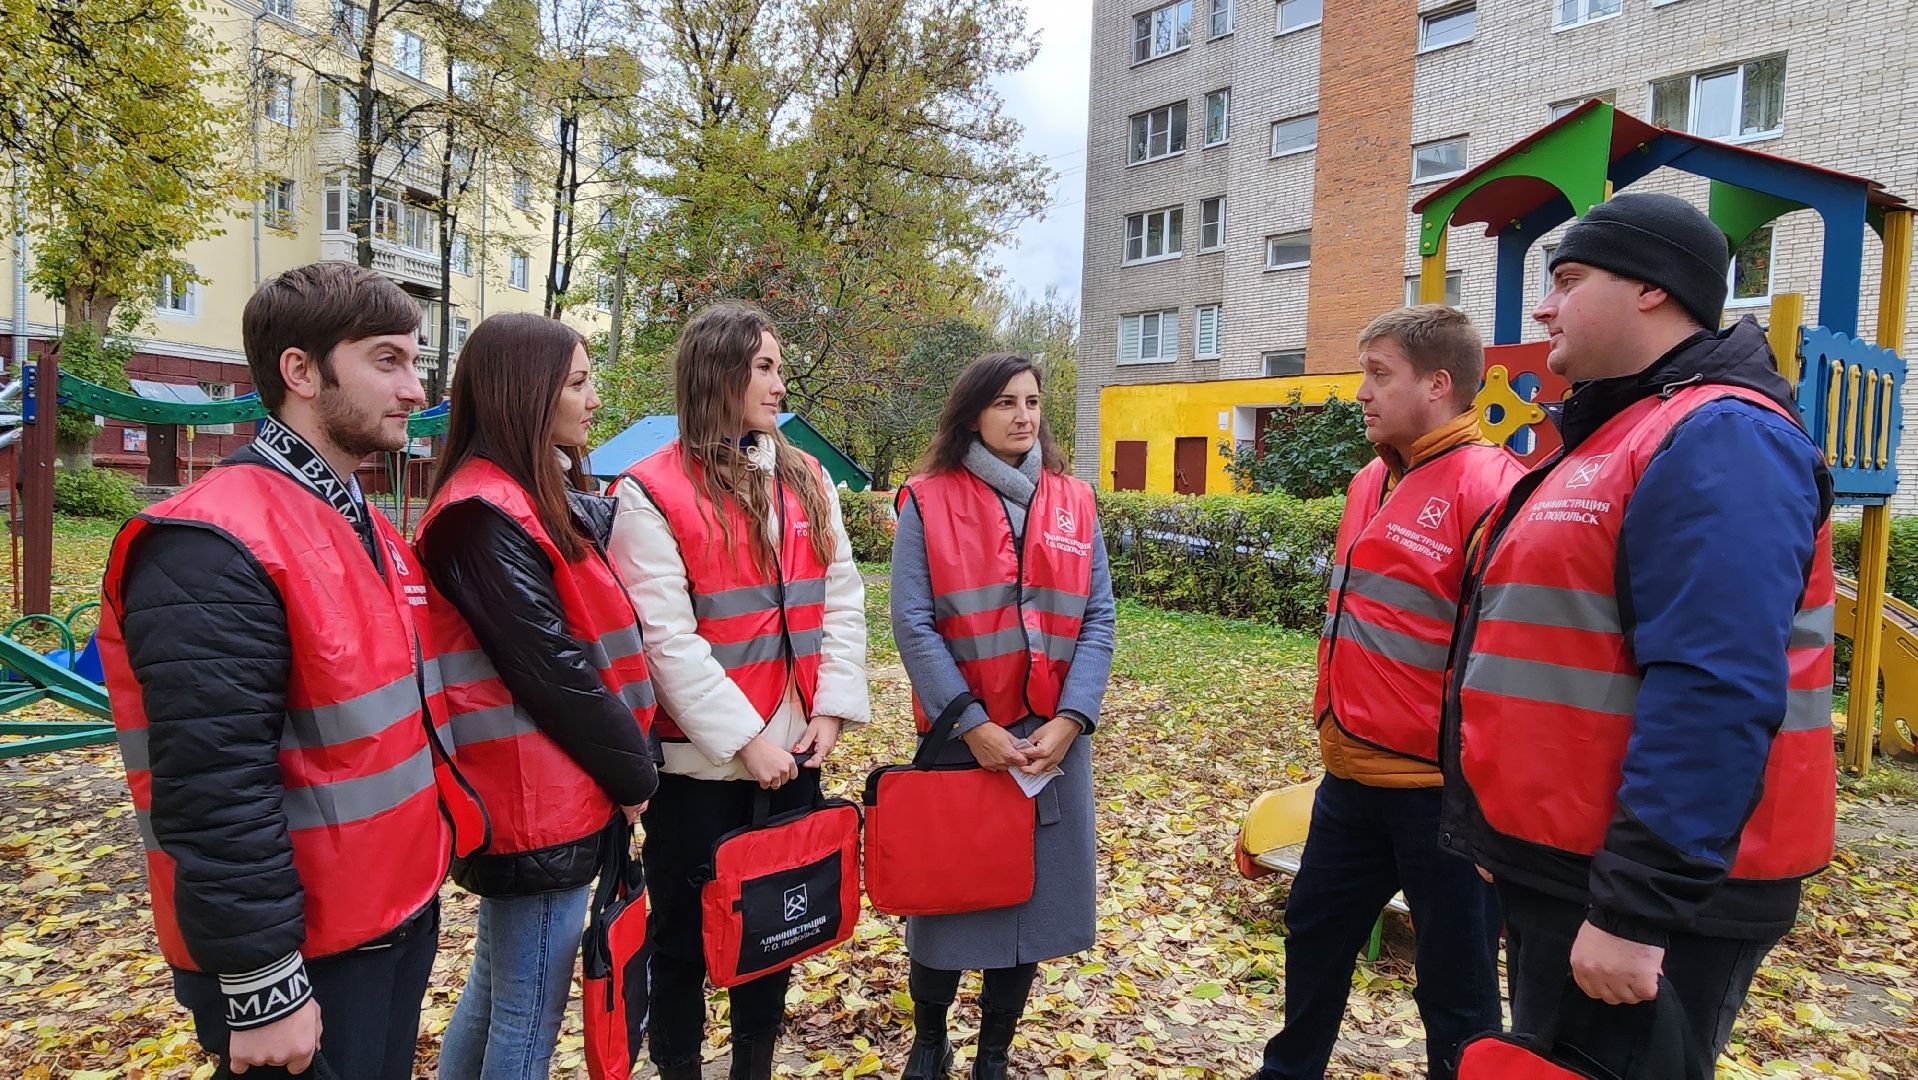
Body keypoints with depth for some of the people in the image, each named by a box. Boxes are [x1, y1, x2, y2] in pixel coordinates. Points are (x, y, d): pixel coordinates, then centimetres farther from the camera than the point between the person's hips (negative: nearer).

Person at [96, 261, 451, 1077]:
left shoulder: (363, 525, 8)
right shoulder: (215, 551, -22)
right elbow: (212, 793, -25)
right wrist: (263, 987, -21)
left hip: (400, 913, 9)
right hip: (304, 956, -9)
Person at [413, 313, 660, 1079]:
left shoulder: (546, 495, 11)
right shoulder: (486, 515, -18)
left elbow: (592, 636, 13)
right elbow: (551, 668, -21)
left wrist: (625, 757, 3)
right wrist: (632, 771, -11)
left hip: (538, 792, 10)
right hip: (538, 800, -9)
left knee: (497, 986, 23)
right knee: (531, 1011, 6)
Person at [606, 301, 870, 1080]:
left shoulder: (806, 478, 7)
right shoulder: (651, 491, -9)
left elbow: (842, 599, 5)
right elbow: (666, 636, -14)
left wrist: (832, 709, -5)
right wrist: (743, 737, -17)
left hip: (794, 750, 5)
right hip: (700, 757, -5)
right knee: (686, 930, 11)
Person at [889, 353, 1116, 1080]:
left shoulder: (1074, 502, 6)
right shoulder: (927, 501, -4)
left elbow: (1098, 618, 2)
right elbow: (912, 624, -9)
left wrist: (1069, 721, -9)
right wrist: (973, 724, -14)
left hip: (1053, 736, 3)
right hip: (959, 736, -3)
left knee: (1032, 896, 10)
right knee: (947, 895, 8)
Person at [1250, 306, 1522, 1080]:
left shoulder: (1490, 488, -17)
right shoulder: (1371, 482, 9)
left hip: (1441, 788, -8)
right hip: (1351, 775, 8)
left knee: (1455, 987, 11)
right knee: (1314, 933, 23)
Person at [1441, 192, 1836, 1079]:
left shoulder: (1717, 441, -18)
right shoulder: (1618, 434, 15)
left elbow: (1713, 696, -27)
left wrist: (1637, 906, -27)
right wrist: (1513, 839, 22)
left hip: (1643, 896, -10)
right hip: (1559, 869, 10)